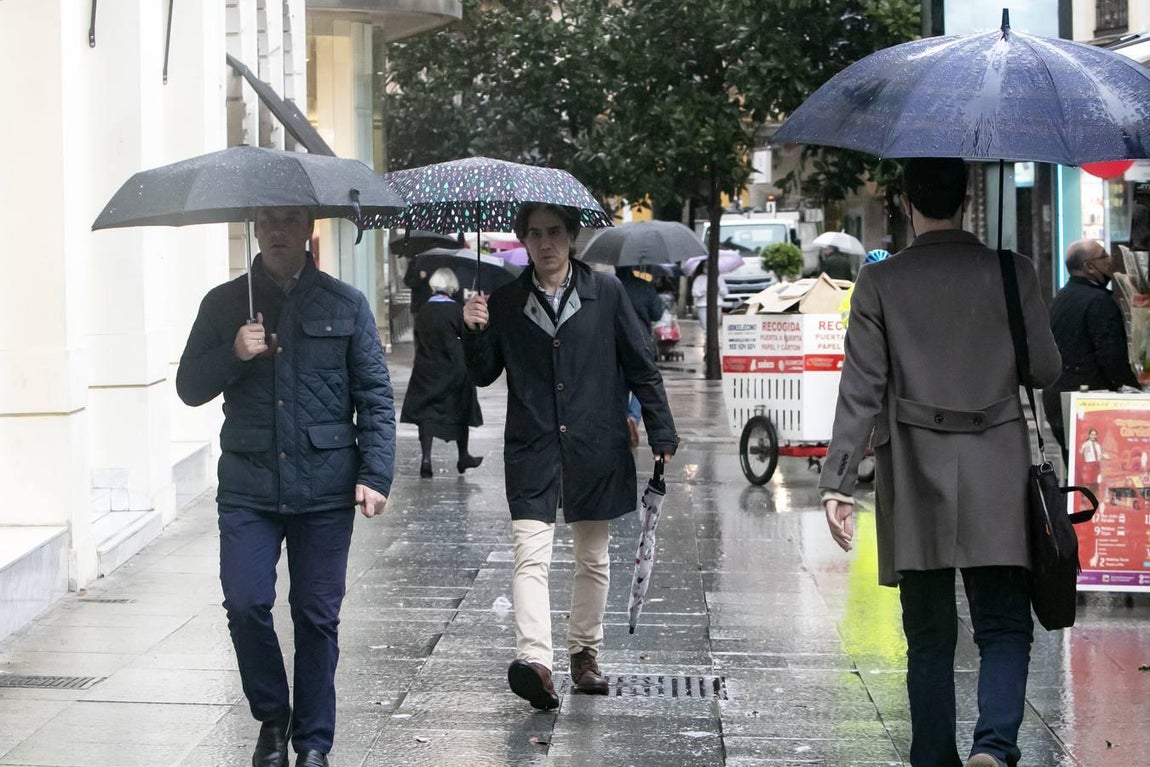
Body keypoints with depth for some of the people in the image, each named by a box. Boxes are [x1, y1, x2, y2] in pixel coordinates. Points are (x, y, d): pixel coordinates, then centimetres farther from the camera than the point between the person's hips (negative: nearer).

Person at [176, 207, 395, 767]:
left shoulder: (345, 306, 5)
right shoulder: (224, 304, 8)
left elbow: (376, 398, 4)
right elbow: (189, 388, 7)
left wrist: (375, 474, -6)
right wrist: (234, 354, -12)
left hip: (325, 488, -1)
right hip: (247, 487, 1)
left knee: (317, 616, 3)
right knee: (245, 603, -10)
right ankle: (272, 717, 14)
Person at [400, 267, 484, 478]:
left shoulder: (423, 311, -3)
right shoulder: (456, 310, -13)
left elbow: (418, 340, 4)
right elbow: (468, 338, -7)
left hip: (425, 371, 2)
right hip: (454, 370, -2)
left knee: (426, 413, 3)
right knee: (459, 412, 13)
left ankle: (426, 458, -9)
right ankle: (463, 457, 23)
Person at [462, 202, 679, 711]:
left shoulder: (605, 292, 3)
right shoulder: (505, 302, 6)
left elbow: (641, 365, 6)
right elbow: (484, 375, 10)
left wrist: (661, 433, 3)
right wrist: (476, 333, -9)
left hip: (596, 449, 1)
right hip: (532, 451, -1)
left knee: (593, 559, 12)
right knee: (531, 555, -17)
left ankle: (584, 652, 28)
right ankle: (535, 660, -28)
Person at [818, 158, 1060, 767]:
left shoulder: (880, 283, -2)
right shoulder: (1012, 273, -1)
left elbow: (861, 391, -6)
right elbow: (1045, 370, 3)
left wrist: (837, 483, -6)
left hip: (914, 485, 1)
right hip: (996, 477, 0)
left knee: (929, 637, 11)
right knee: (1004, 626, 4)